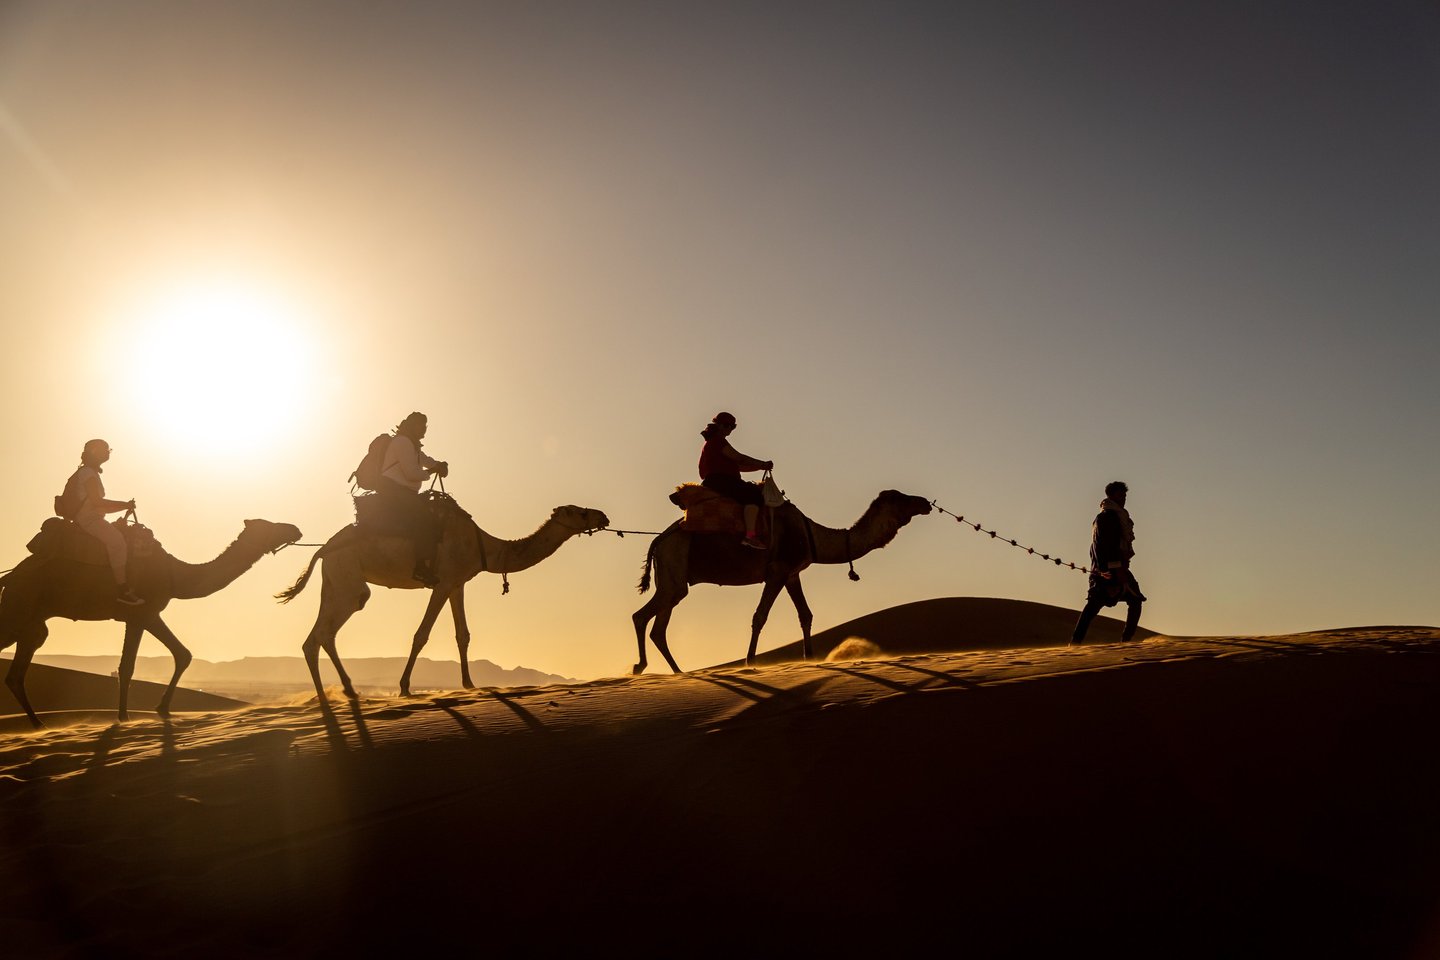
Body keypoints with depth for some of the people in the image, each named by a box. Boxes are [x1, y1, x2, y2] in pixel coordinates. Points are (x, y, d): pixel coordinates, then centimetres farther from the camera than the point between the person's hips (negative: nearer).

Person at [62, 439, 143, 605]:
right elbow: (97, 501, -18)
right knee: (116, 540, -26)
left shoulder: (92, 473, 21)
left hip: (93, 517, 11)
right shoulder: (87, 473, -9)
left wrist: (124, 505, 14)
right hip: (87, 518, -11)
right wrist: (124, 505, -14)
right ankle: (121, 590, -33)